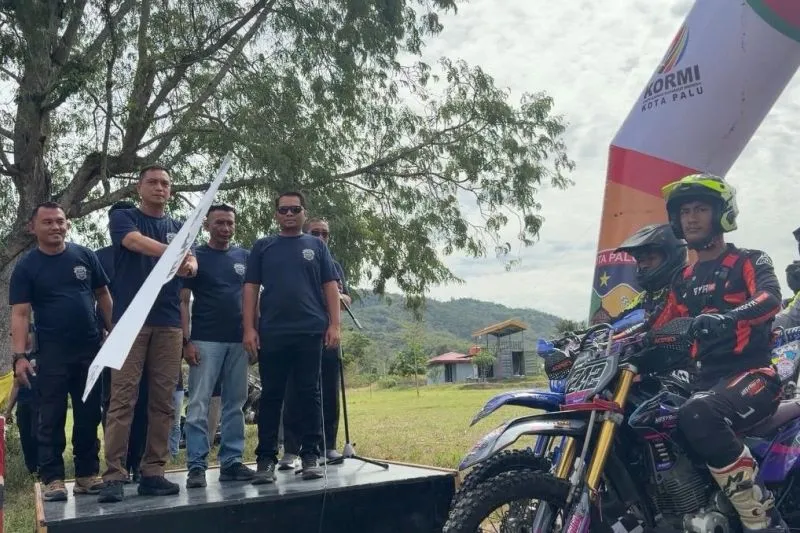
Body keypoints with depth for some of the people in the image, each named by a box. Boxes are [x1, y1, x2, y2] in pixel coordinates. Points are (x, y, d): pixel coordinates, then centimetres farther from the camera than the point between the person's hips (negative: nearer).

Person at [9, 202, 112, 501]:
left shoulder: (85, 256, 4)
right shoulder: (26, 267, -1)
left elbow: (103, 296, 11)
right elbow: (20, 314, -6)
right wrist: (20, 356, -16)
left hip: (90, 349, 2)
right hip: (52, 354, -2)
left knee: (89, 416, 8)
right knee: (51, 419, 1)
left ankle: (87, 474, 17)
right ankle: (52, 479, 7)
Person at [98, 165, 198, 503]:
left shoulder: (179, 227, 19)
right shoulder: (123, 218, 7)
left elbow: (192, 263, 3)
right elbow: (137, 241, -16)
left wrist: (189, 265, -23)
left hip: (169, 323, 4)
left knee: (163, 402, 3)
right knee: (122, 399, -9)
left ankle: (153, 473, 8)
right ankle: (114, 475, -6)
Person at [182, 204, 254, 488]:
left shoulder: (245, 257, 12)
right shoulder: (195, 257, 2)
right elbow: (182, 301, -1)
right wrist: (186, 341, -10)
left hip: (239, 341, 4)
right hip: (205, 341, -4)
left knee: (235, 405, 7)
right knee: (198, 405, -5)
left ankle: (231, 461, 14)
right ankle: (196, 465, -1)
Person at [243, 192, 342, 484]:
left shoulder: (316, 245, 12)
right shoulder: (262, 247, 12)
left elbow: (330, 286, 7)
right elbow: (250, 288, 7)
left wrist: (334, 324, -3)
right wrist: (249, 328, -3)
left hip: (311, 331, 0)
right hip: (272, 333, 0)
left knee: (309, 394, 4)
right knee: (271, 396, 3)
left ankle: (310, 455, 11)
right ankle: (266, 459, 9)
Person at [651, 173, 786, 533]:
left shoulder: (749, 262, 3)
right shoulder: (684, 281, 21)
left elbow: (770, 298, -19)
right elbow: (659, 330, 22)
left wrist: (727, 317, -39)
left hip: (754, 375, -7)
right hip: (708, 381, 7)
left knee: (697, 414, -37)